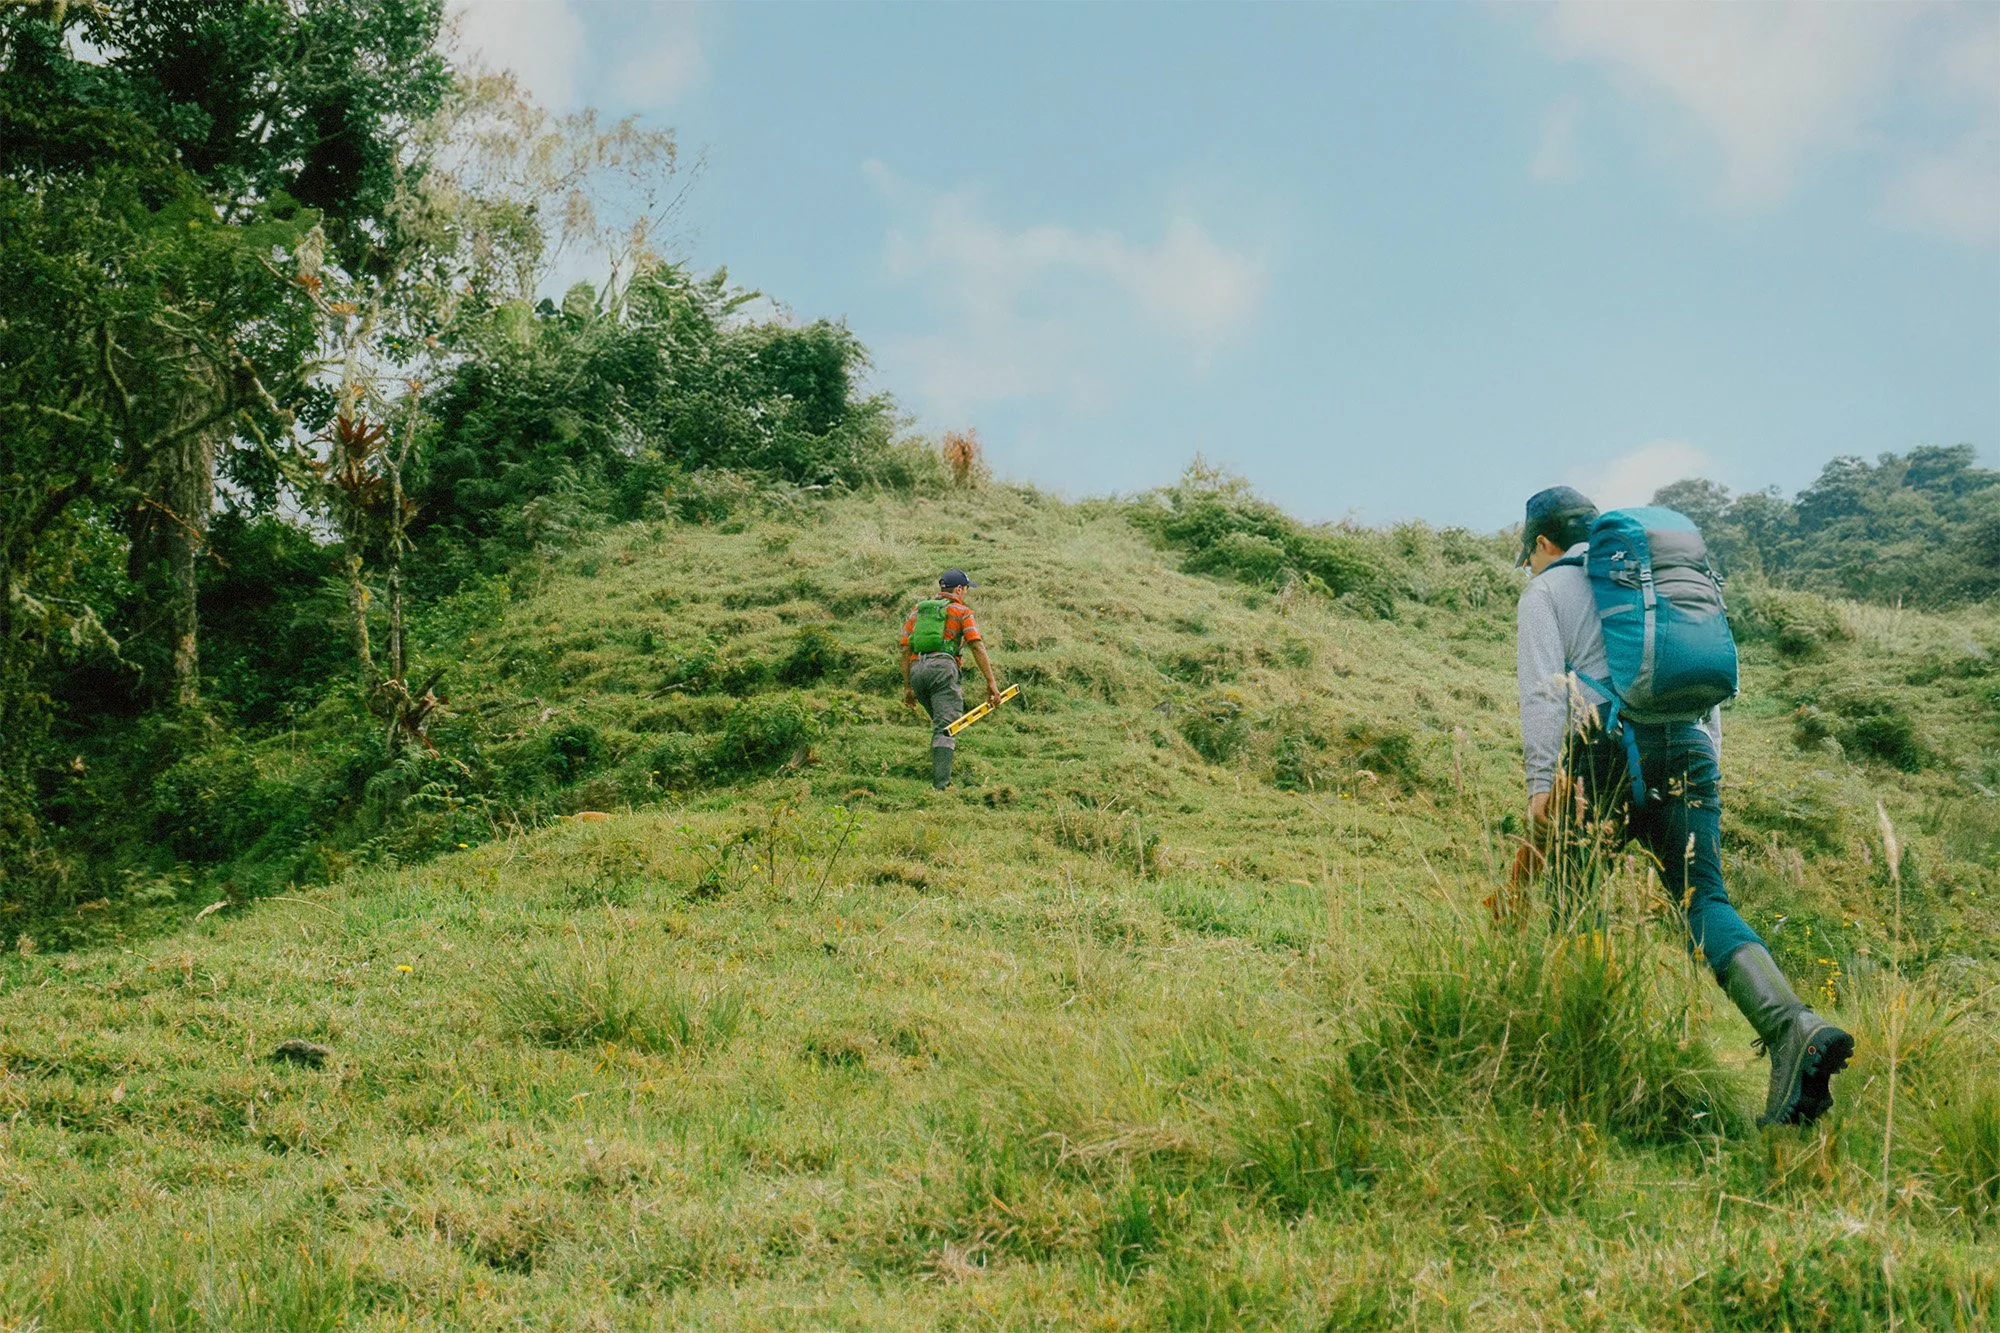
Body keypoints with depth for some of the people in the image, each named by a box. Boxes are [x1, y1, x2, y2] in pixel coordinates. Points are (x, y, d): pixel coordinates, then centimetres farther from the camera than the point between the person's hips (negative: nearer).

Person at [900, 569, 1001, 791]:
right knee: (946, 726, -10)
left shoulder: (918, 610, 24)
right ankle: (941, 784, -22)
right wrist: (991, 682, -2)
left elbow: (906, 650, 19)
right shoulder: (961, 611, 11)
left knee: (941, 720, 22)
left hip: (916, 670, 5)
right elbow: (977, 647, -1)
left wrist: (907, 687, 22)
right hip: (942, 666, -5)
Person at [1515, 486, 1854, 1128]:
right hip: (1687, 748, 5)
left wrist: (1542, 782, -9)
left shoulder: (1546, 591, 9)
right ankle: (1793, 1024, -28)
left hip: (1607, 751, -5)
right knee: (1704, 899, -7)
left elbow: (1544, 689, -4)